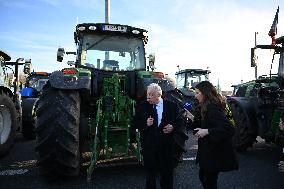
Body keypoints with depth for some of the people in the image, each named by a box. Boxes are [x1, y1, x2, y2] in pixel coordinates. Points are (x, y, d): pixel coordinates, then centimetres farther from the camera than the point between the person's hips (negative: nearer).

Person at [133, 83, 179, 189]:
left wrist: (173, 127, -15)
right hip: (148, 145, 1)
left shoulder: (171, 106, -2)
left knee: (167, 172, 13)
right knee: (150, 172, 14)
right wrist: (145, 123, -16)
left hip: (166, 145, 0)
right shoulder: (142, 107, 0)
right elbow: (135, 123, 2)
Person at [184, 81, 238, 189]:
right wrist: (192, 118, 5)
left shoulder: (213, 108, -23)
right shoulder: (205, 107, 7)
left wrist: (207, 131, -31)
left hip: (215, 153, -9)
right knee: (203, 177, 20)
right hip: (208, 151, 9)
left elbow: (228, 128, -31)